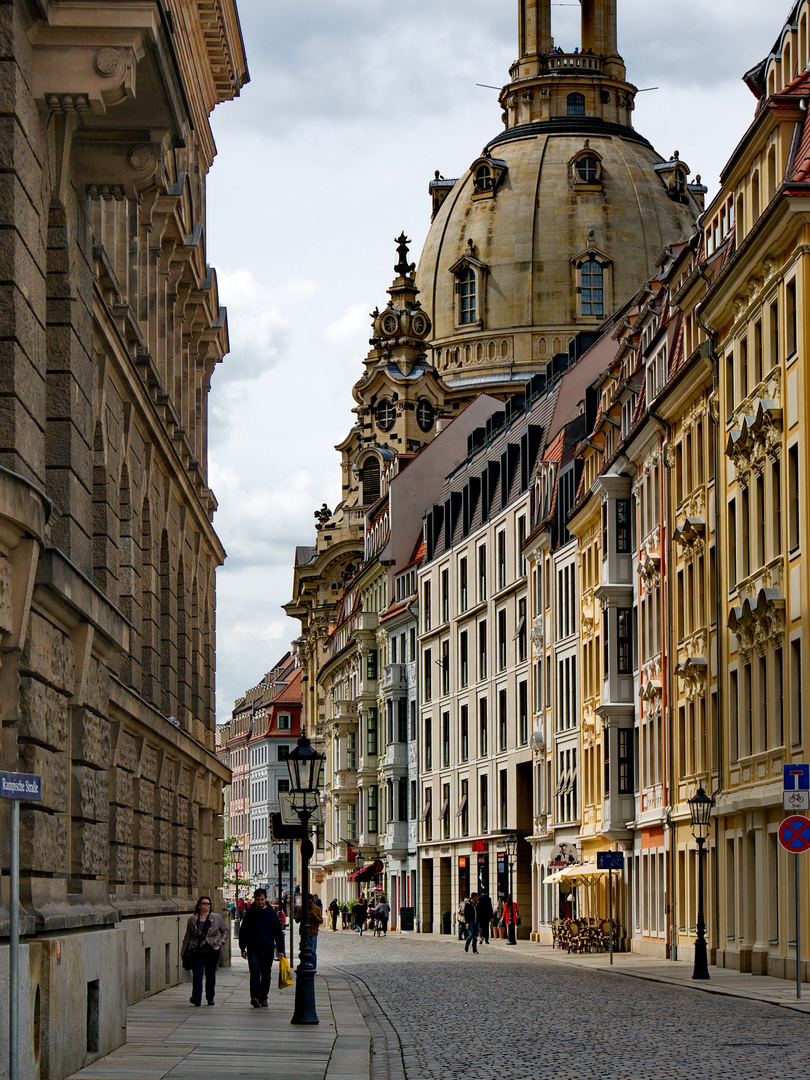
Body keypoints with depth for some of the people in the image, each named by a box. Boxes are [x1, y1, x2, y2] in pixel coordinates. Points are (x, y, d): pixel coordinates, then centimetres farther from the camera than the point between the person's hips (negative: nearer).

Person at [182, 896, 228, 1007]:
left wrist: (222, 941, 0)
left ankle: (210, 998, 20)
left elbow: (225, 930, 17)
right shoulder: (192, 920, 6)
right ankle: (196, 998, -22)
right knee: (197, 973, -16)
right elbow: (187, 937, 14)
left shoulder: (217, 918, 5)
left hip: (213, 951, 1)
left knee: (210, 975, 7)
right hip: (198, 951, -1)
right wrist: (183, 951, 15)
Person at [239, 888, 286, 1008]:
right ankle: (256, 997, -24)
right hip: (253, 950, -1)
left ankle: (263, 998, 17)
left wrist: (281, 950, 2)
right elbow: (243, 931, 10)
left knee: (266, 975, 7)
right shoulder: (249, 913, 5)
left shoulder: (271, 913, 6)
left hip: (268, 950, 1)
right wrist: (242, 948, 4)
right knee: (255, 974, -13)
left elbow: (278, 932, 8)